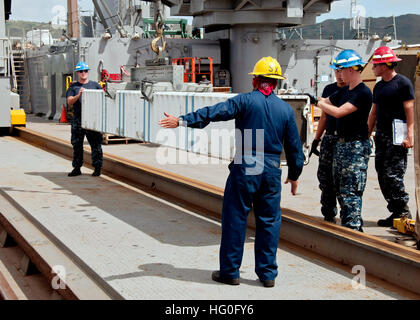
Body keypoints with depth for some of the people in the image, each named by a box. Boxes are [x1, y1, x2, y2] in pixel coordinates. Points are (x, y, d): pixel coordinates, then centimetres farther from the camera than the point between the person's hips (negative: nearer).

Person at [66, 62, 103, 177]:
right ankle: (77, 168, 14)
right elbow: (69, 102, -1)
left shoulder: (95, 85, 11)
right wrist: (78, 95, -18)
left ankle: (97, 167, 5)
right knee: (77, 145, 6)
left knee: (96, 144, -1)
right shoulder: (73, 87, 11)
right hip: (78, 119, 1)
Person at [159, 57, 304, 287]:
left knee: (235, 219, 5)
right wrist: (294, 175, 23)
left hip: (244, 169, -4)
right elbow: (294, 147, 12)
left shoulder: (245, 101, -5)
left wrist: (183, 120, -17)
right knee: (269, 221, 11)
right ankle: (267, 273, 15)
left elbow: (214, 112, -16)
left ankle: (230, 271, 13)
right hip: (272, 171, 4)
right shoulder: (286, 109, 7)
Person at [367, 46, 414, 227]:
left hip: (397, 137, -8)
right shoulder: (378, 86, 17)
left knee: (393, 175, -10)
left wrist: (409, 135, -18)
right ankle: (396, 212, 14)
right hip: (381, 136, 8)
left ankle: (403, 213, 1)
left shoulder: (403, 83, -6)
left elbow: (410, 110, -11)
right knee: (383, 176, 7)